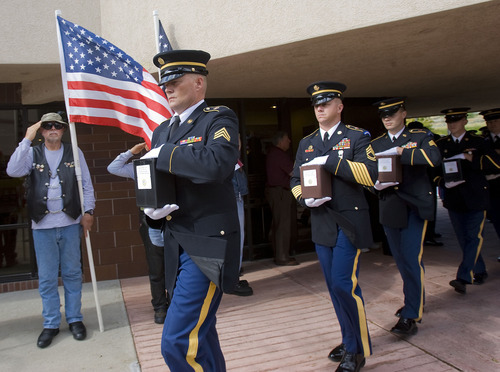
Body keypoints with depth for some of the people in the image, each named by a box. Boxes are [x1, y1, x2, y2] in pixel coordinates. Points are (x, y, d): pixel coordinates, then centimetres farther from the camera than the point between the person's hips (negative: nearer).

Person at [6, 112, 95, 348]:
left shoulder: (74, 153, 6)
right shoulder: (33, 153, 7)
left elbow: (86, 184, 6)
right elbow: (13, 171, -11)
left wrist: (88, 211, -1)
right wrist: (27, 140, -12)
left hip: (70, 222, 0)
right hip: (42, 225, 1)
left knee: (72, 273, 8)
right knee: (46, 278, 7)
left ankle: (75, 319, 20)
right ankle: (51, 324, 19)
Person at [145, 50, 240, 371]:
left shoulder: (219, 119, -7)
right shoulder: (162, 131, 16)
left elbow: (217, 163, -28)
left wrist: (164, 154, -15)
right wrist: (152, 209, 0)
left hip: (207, 246, -8)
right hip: (176, 246, 8)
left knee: (178, 342, -10)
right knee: (198, 335, 19)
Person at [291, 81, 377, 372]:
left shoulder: (357, 136, -2)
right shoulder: (306, 143, 13)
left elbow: (370, 174, -16)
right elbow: (296, 180, 15)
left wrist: (329, 160, -20)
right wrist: (305, 198, -6)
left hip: (350, 222, -5)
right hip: (321, 224, 5)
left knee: (344, 283, -11)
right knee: (336, 287, 12)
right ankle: (350, 340, 30)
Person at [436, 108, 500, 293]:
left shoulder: (477, 141, 1)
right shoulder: (441, 144, 7)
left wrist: (468, 157, -21)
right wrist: (444, 183, -13)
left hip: (476, 196, -2)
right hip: (453, 197, 3)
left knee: (474, 236, -9)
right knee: (463, 238, 10)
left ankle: (464, 277, -10)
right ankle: (479, 271, 27)